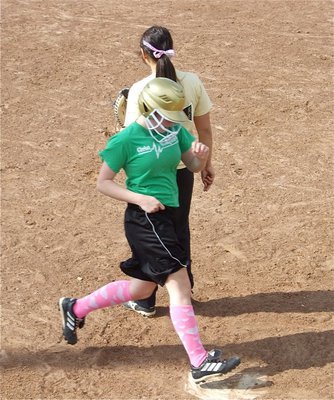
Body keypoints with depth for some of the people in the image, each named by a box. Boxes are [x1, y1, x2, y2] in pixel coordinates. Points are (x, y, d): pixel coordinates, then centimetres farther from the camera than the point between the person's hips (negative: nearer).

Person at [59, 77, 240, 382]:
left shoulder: (174, 130, 5)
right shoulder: (125, 140, -14)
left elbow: (194, 166, 9)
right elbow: (103, 183, -8)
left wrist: (202, 155, -14)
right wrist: (140, 199, -19)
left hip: (167, 215, 8)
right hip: (145, 220, -8)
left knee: (142, 288, 19)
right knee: (179, 285, -11)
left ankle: (75, 308, 35)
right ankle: (200, 363, -7)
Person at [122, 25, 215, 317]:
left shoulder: (140, 91, -19)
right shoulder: (192, 82, -7)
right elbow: (205, 129, 1)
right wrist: (207, 163, 13)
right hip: (183, 170, 4)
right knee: (180, 230, 23)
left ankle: (145, 301, 27)